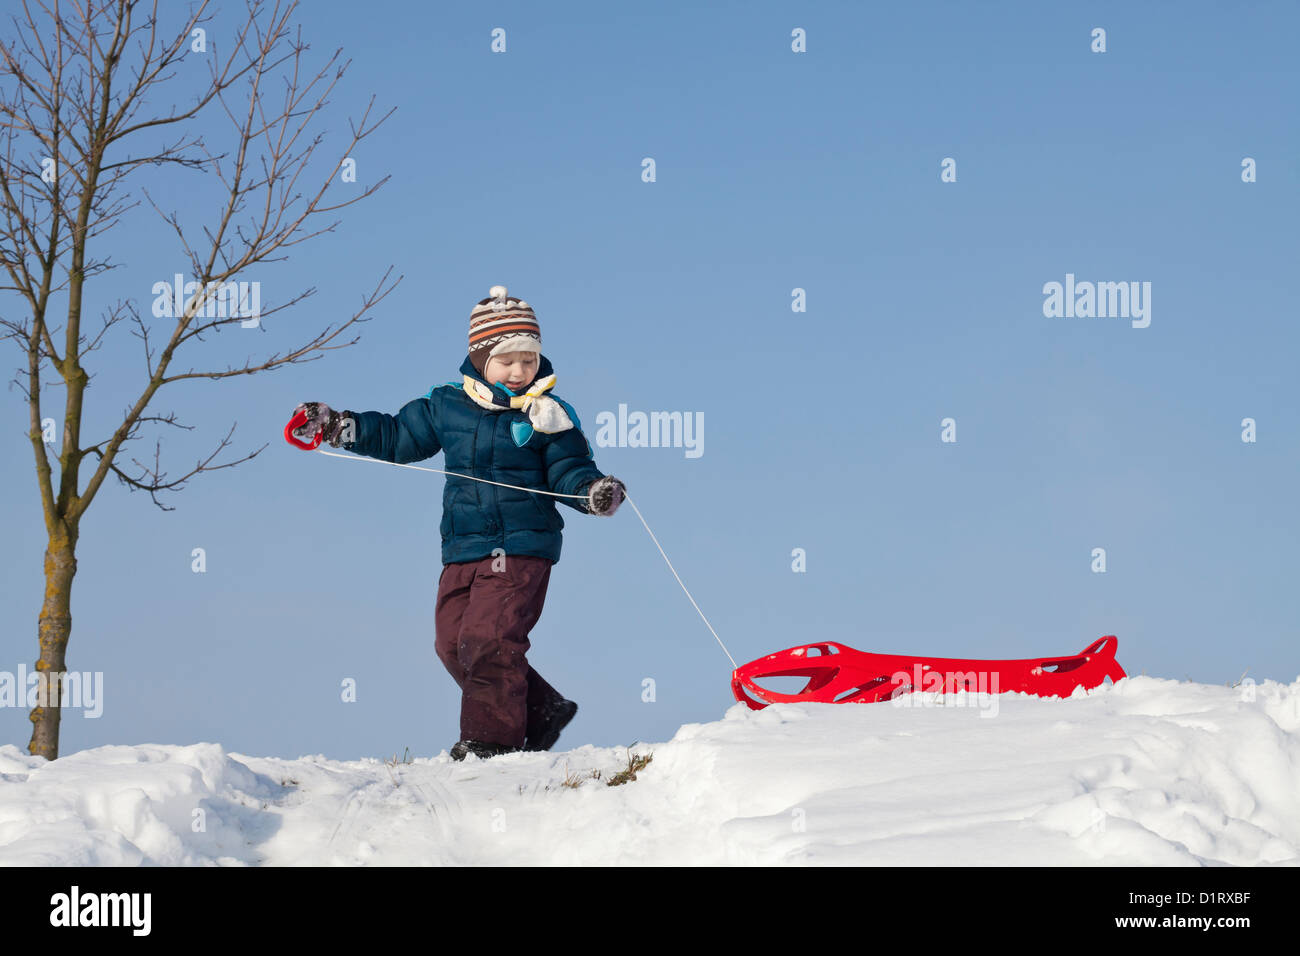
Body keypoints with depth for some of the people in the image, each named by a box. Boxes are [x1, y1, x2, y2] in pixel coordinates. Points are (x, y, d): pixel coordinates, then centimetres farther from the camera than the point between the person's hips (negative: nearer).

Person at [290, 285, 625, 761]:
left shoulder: (548, 416, -1)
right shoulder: (447, 405, 9)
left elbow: (568, 471, 0)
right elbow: (397, 437, 19)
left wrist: (593, 491, -22)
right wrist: (336, 426, 13)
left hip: (521, 547, -6)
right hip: (462, 550, 6)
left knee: (487, 638, -17)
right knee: (454, 644, 4)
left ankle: (492, 738, -6)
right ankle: (541, 712, 15)